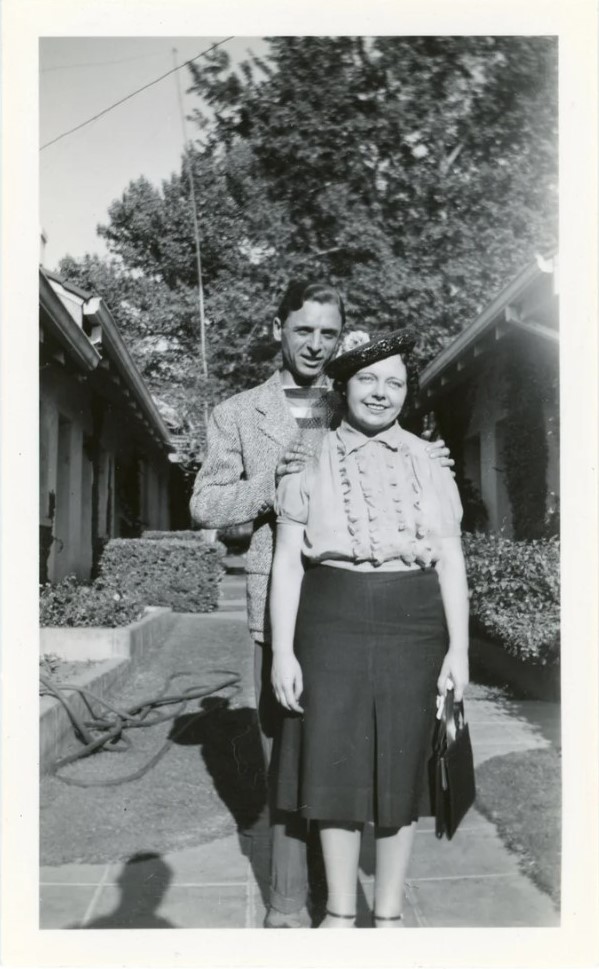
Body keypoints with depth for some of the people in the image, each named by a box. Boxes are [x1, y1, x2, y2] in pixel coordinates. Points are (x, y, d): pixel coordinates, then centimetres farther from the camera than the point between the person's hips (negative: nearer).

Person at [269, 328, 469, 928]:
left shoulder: (428, 466, 7)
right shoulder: (310, 464, 3)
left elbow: (450, 562, 5)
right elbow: (287, 562, 0)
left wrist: (459, 647, -2)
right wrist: (282, 651, -6)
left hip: (411, 632, 1)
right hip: (332, 630, -1)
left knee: (400, 772, 7)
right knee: (334, 767, 4)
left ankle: (389, 913, 23)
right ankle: (339, 913, 22)